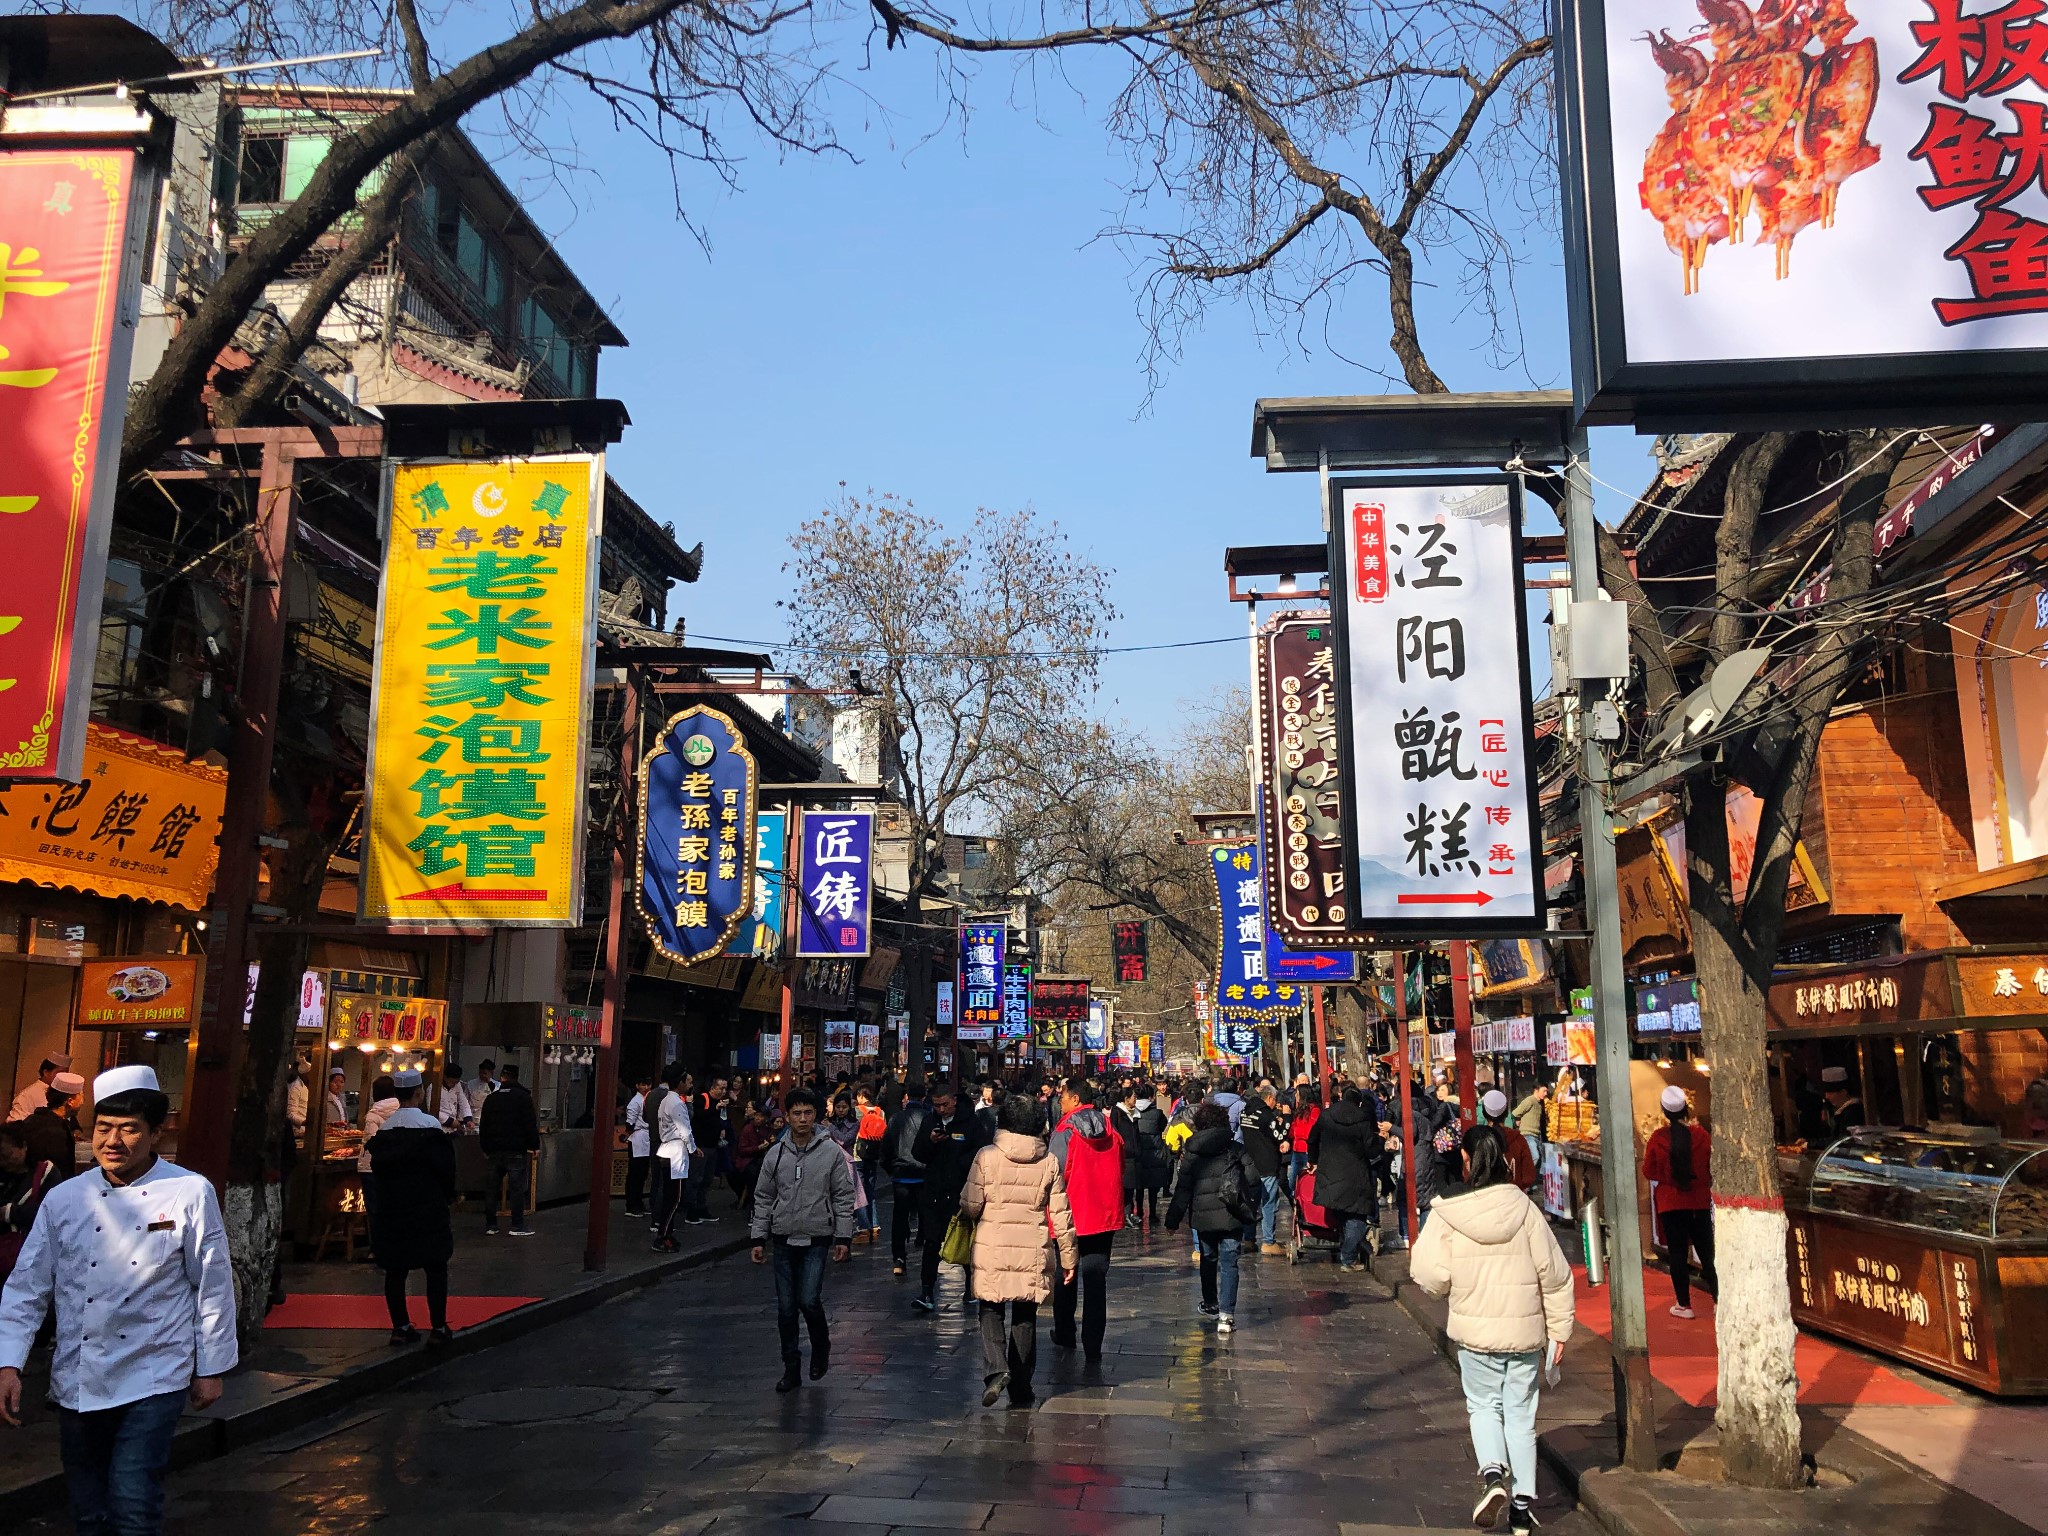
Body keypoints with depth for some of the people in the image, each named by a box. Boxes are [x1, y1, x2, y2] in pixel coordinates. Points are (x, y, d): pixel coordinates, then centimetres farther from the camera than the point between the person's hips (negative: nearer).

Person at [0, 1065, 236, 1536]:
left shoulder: (190, 1194, -9)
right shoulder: (63, 1199, 0)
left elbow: (213, 1285, -3)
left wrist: (211, 1369, 1)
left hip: (153, 1380, -4)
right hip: (77, 1383, 4)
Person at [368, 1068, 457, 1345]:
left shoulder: (383, 1128, 0)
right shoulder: (430, 1125, -12)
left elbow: (377, 1165, 5)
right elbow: (445, 1166, -9)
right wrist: (448, 1195, 7)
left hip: (390, 1207, 4)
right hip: (428, 1207, -4)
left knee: (395, 1268, 10)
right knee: (435, 1266, 4)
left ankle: (400, 1326, 12)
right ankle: (439, 1327, 5)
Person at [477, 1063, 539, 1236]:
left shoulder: (491, 1098, 10)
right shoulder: (523, 1097, -5)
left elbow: (483, 1126, 14)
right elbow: (530, 1124, -10)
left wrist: (485, 1148, 21)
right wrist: (534, 1145, -3)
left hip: (494, 1150, 5)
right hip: (516, 1150, -5)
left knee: (492, 1187, 11)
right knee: (517, 1187, -2)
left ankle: (490, 1225, 14)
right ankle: (518, 1226, -2)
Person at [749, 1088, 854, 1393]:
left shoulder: (831, 1151, -3)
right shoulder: (776, 1154, 3)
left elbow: (843, 1197, 0)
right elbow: (763, 1198, 10)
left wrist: (843, 1237, -3)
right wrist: (759, 1238, 5)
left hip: (816, 1240, -3)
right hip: (784, 1240, 3)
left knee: (809, 1300, -13)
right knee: (786, 1308, 5)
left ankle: (821, 1348, 16)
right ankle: (791, 1367, 20)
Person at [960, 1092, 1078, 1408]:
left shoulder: (986, 1156, -9)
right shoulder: (1048, 1162, -1)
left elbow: (970, 1207, -7)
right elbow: (1060, 1215, 2)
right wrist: (1069, 1257, 10)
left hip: (992, 1252, -2)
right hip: (1032, 1253, 2)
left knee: (991, 1311, 13)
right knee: (1025, 1317, 14)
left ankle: (995, 1368, -9)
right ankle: (1021, 1389, 19)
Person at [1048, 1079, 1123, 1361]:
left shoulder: (1065, 1132, -13)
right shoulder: (1110, 1131, 2)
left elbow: (1056, 1175, -14)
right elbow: (1120, 1171, 12)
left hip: (1070, 1214, -3)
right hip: (1104, 1216, 3)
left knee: (1065, 1277, 15)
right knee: (1096, 1280, 5)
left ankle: (1064, 1336, 27)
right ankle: (1093, 1345, 2)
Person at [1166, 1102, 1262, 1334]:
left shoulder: (1191, 1153, -1)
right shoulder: (1236, 1150, 1)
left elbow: (1183, 1189, -2)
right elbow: (1253, 1182, 0)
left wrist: (1173, 1219, 3)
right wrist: (1251, 1208, 13)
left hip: (1203, 1215, 1)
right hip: (1231, 1215, -1)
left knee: (1209, 1259, 20)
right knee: (1228, 1262, 0)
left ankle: (1210, 1304, 34)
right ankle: (1226, 1315, -10)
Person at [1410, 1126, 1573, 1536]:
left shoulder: (1447, 1214, -12)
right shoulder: (1524, 1208, -7)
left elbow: (1431, 1277, -14)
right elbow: (1555, 1274, -3)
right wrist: (1559, 1329, 8)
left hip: (1475, 1330, -1)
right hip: (1526, 1330, 1)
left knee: (1484, 1405, 17)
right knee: (1521, 1413, 13)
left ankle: (1493, 1473, -6)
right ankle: (1522, 1501, 14)